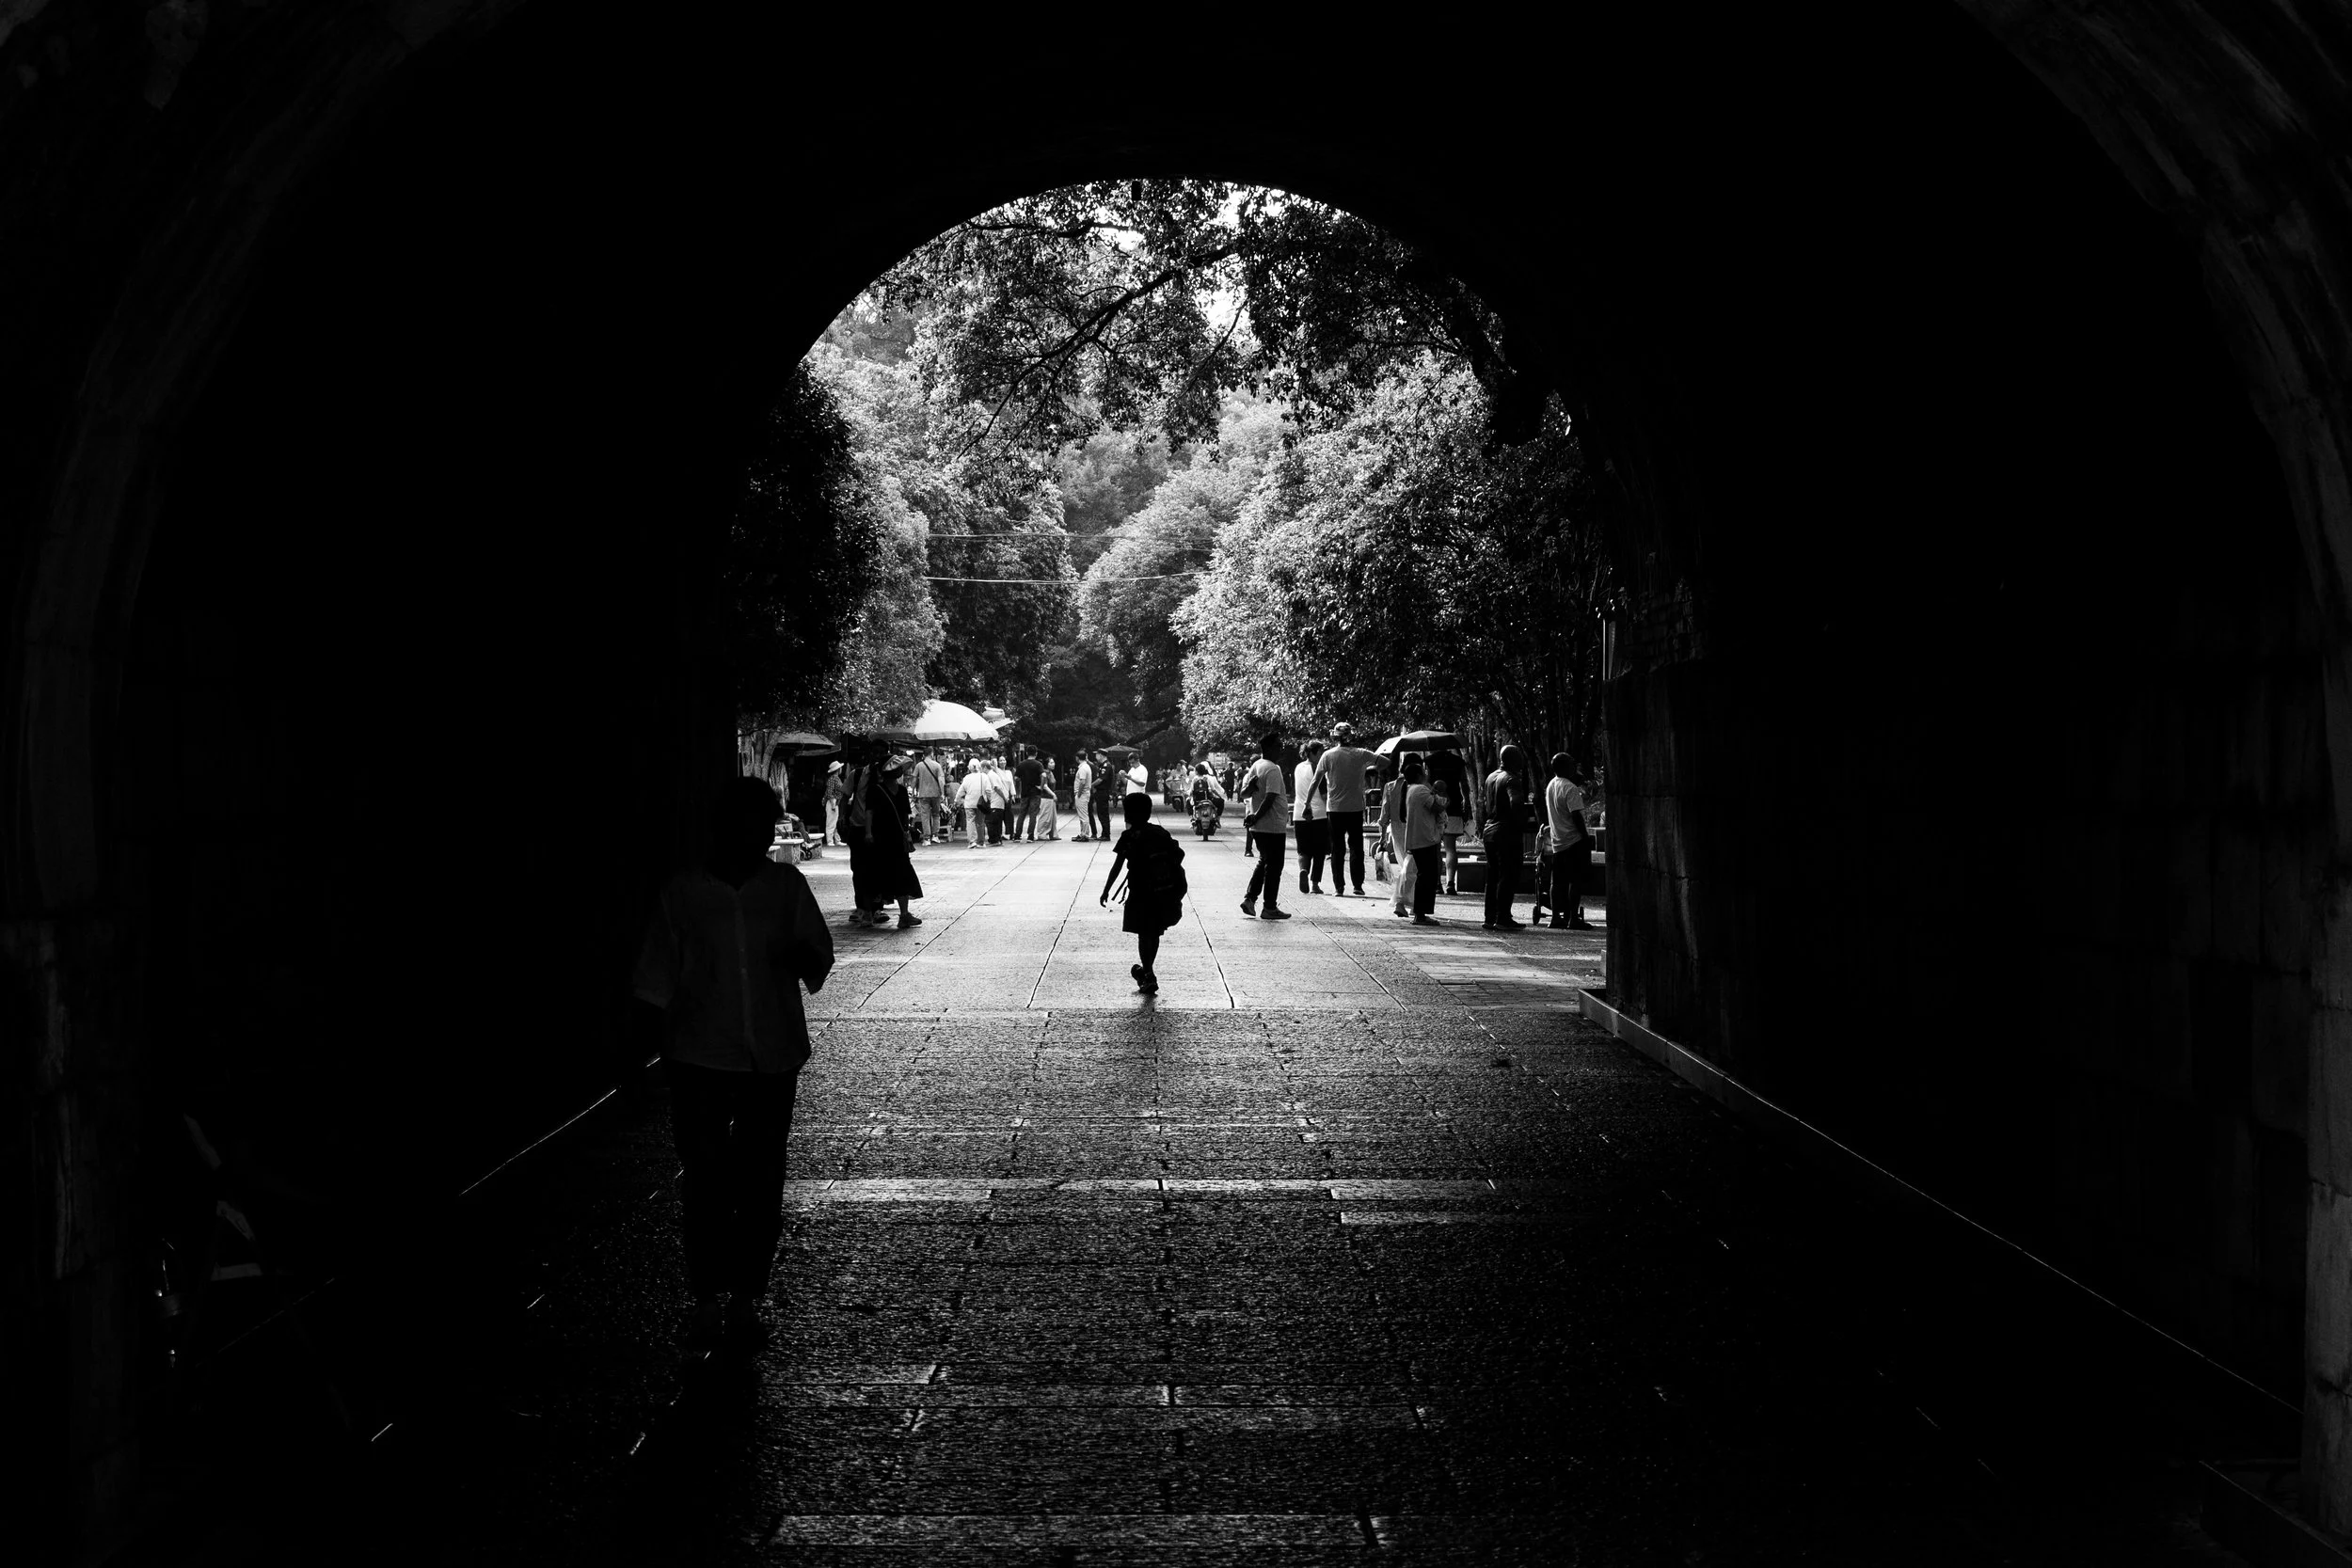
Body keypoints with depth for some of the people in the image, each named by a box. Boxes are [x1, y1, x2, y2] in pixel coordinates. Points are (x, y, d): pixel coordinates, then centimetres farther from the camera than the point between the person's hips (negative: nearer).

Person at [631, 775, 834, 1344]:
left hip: (773, 1059, 1)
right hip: (700, 1059, -1)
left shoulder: (788, 887, 2)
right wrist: (642, 1054, 0)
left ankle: (746, 1294, 16)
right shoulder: (684, 894, -1)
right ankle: (707, 1296, 11)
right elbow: (654, 985, 3)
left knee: (761, 1184, 5)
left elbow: (819, 960, 3)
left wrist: (803, 957, -19)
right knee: (706, 1183, 0)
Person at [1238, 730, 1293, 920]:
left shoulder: (1255, 766, 12)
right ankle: (1270, 908, 5)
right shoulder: (1273, 769, -17)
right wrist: (1257, 816, -19)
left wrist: (1250, 786, -7)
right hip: (1273, 826, -9)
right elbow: (1270, 798, -24)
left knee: (1264, 862, 20)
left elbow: (1243, 794, 12)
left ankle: (1249, 899, 12)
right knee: (1273, 866, 0)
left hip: (1258, 826, 9)